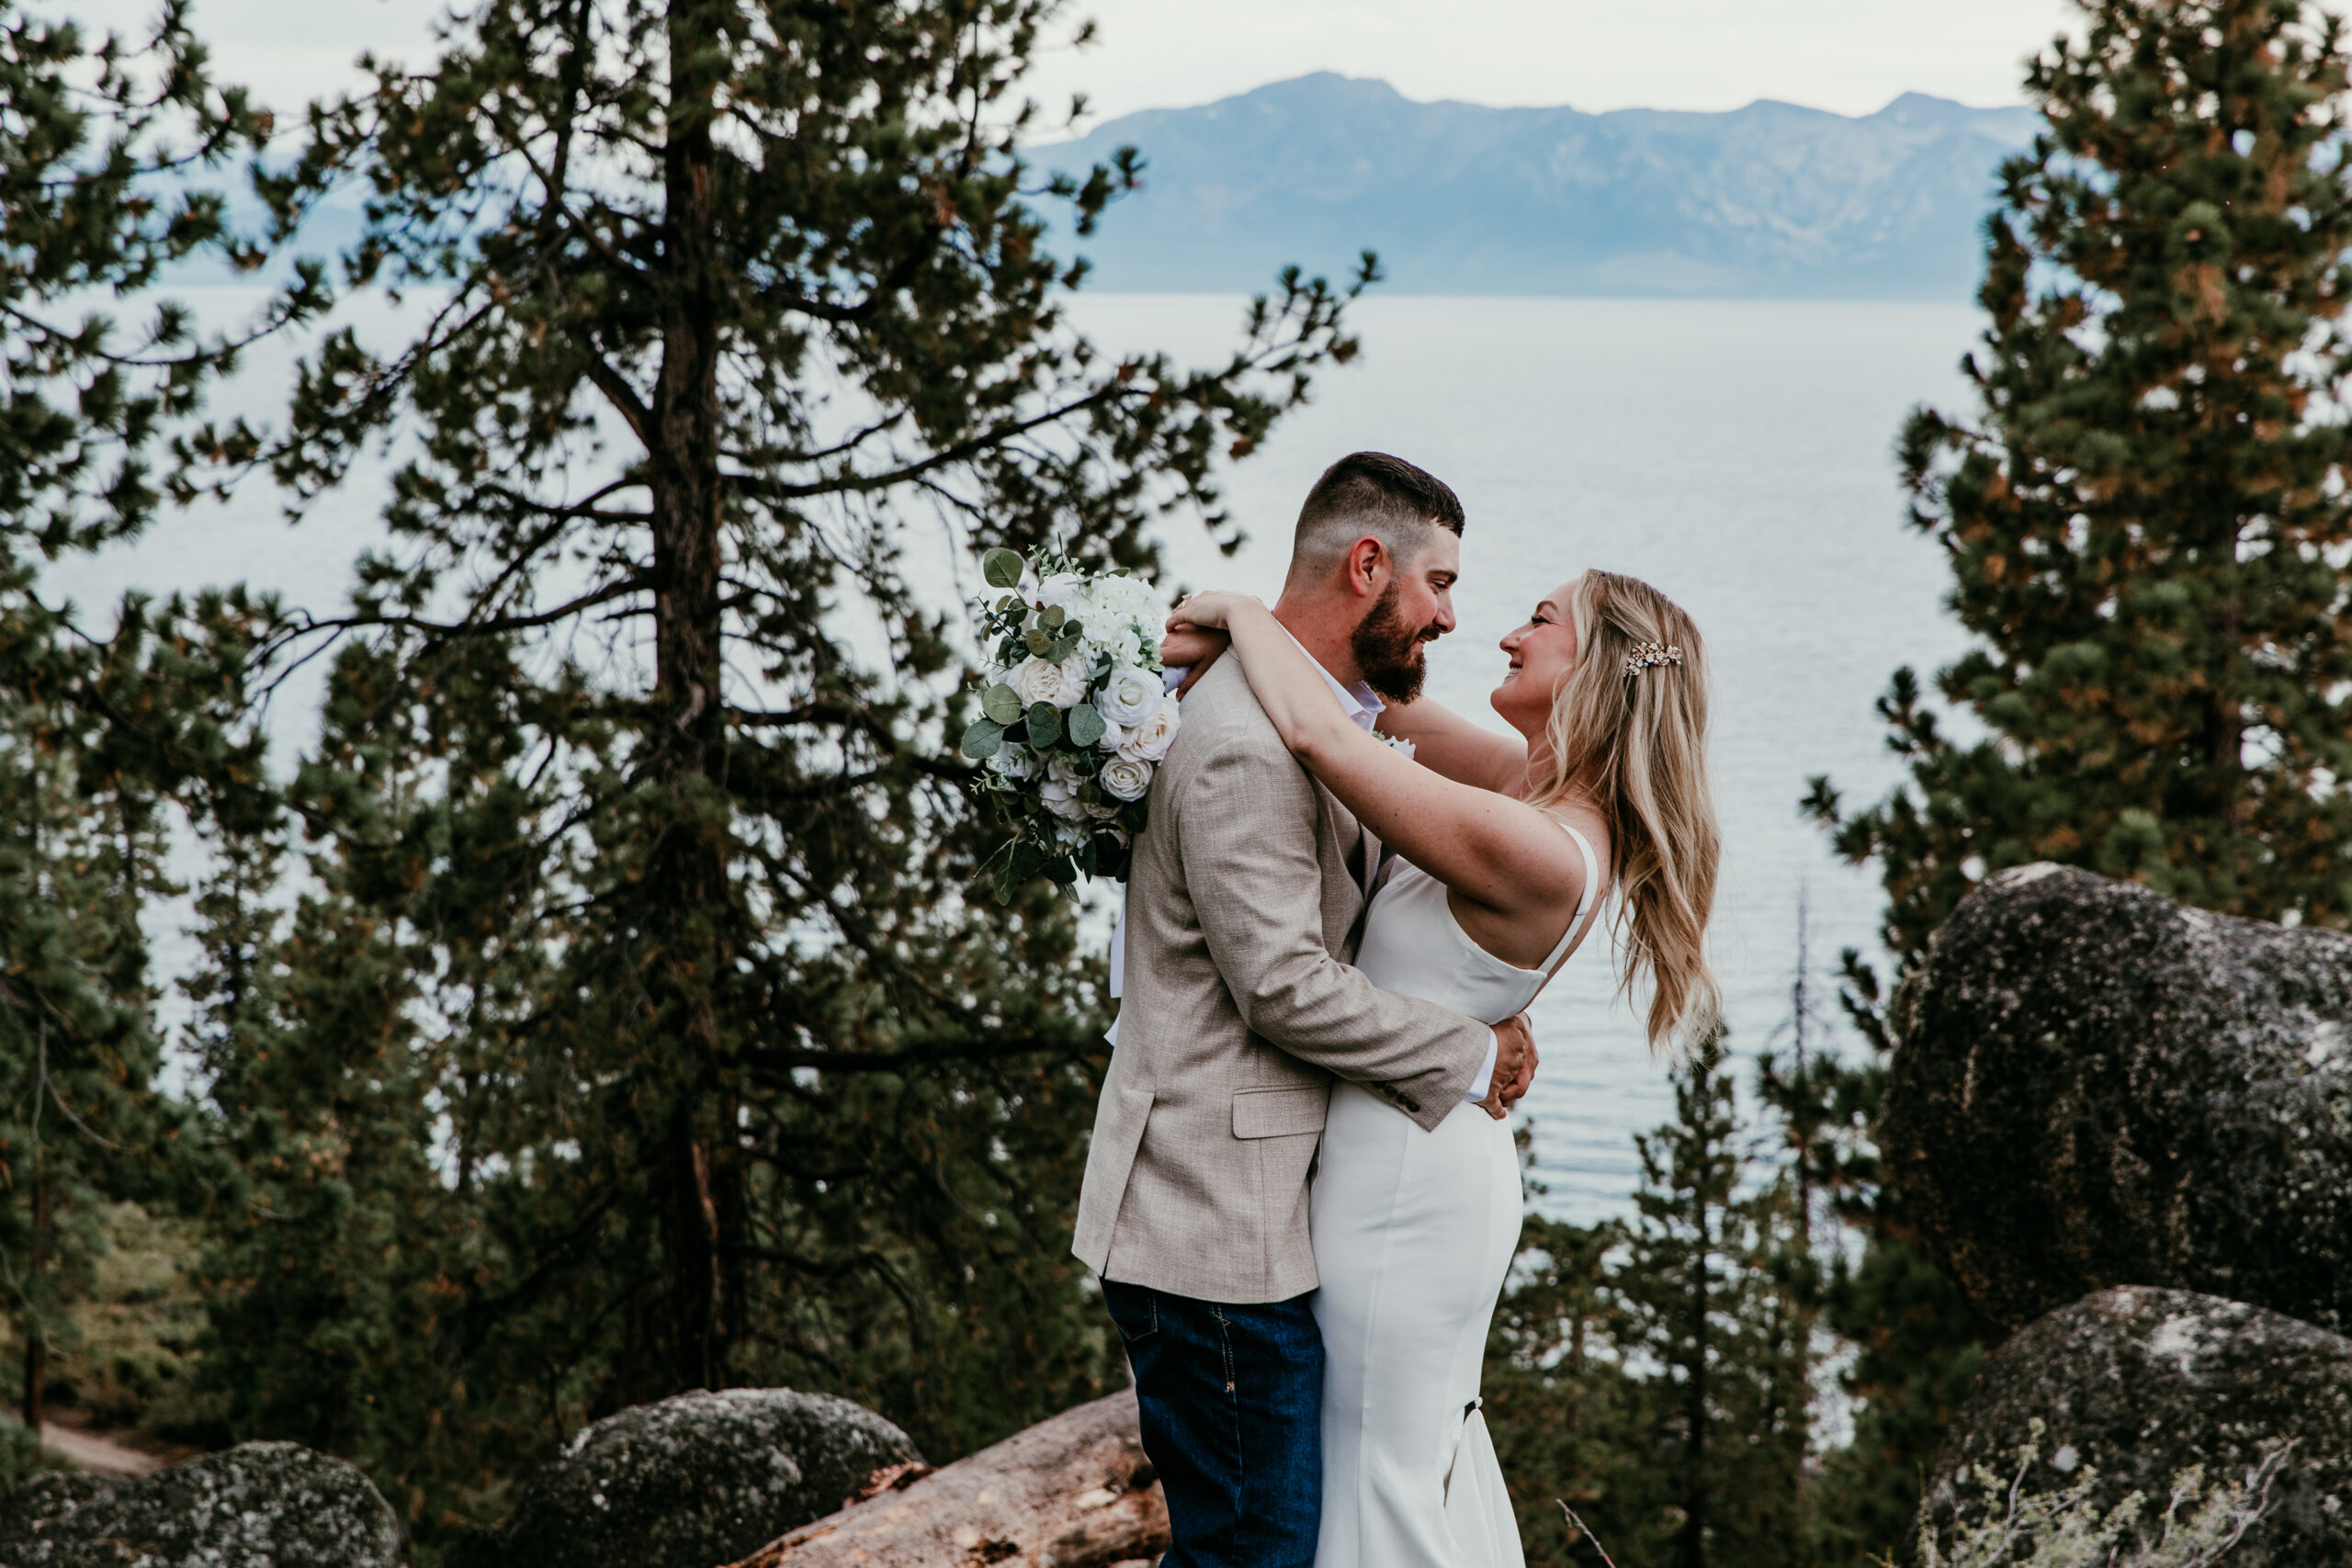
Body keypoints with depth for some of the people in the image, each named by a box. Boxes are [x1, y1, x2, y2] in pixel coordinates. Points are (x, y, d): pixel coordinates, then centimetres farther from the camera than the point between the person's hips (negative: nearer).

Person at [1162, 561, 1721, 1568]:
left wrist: (1245, 612, -14)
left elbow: (1320, 737, -31)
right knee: (1441, 1454, 24)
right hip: (1448, 1162, 10)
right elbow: (1388, 704, 8)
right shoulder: (1545, 787, 0)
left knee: (1381, 1485, 5)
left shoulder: (1538, 852, -28)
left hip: (1402, 1181, -10)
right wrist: (1251, 636, -6)